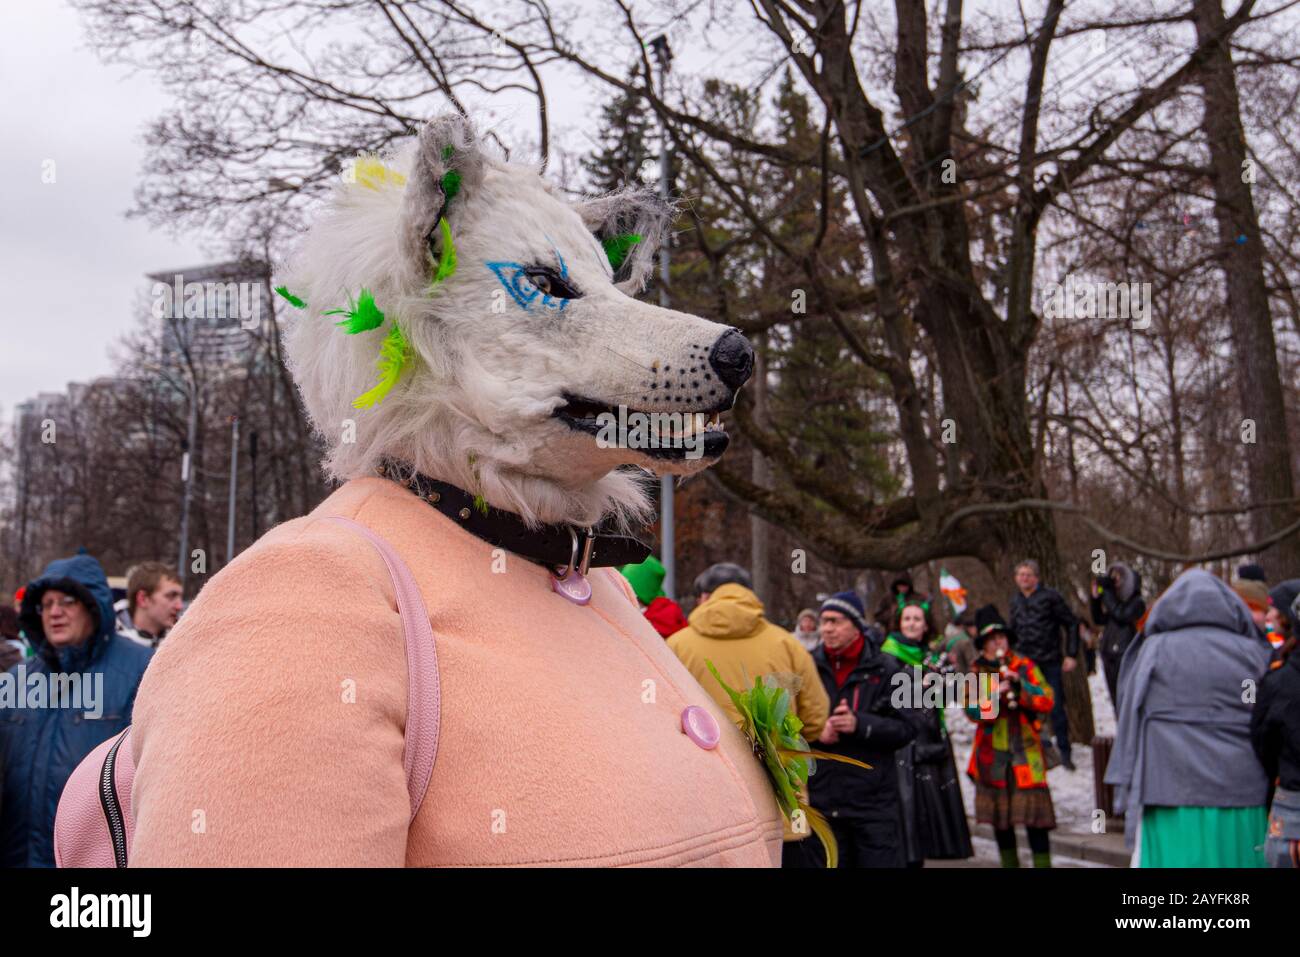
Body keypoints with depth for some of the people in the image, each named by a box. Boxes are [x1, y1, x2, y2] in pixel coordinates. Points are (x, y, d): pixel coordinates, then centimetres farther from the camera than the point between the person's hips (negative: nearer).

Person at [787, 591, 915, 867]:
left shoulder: (884, 669, 0)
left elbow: (906, 728, -5)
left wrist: (860, 724, -18)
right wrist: (815, 732, -12)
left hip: (874, 802, -2)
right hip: (819, 801, 2)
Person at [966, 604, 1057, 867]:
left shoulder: (1025, 666, 1)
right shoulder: (977, 671, 6)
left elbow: (1046, 701, -7)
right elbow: (971, 710, -5)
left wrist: (1020, 685, -19)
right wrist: (993, 695, -21)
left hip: (1025, 751, -2)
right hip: (992, 754, 3)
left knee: (1034, 816, -9)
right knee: (999, 815, 11)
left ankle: (1042, 863, -3)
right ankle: (1009, 863, 26)